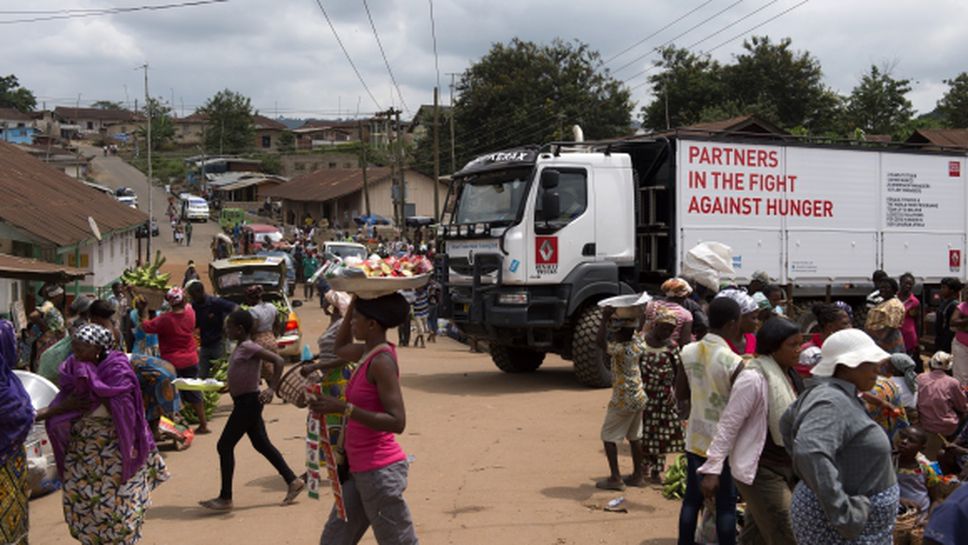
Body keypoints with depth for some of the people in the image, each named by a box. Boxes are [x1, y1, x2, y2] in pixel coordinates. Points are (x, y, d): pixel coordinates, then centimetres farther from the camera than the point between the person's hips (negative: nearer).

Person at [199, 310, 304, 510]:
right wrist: (226, 387, 12)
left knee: (225, 446, -3)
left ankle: (225, 498, 4)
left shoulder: (249, 347, -17)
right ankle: (293, 481, 19)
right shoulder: (240, 347, 11)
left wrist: (272, 389, -27)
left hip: (248, 402, -10)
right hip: (244, 402, 10)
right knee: (262, 444, 14)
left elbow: (278, 360, -24)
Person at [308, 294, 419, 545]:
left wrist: (343, 408, -28)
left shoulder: (381, 362, -19)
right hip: (361, 470, 9)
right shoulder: (369, 352, 7)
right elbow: (341, 347, 30)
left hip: (380, 471, -9)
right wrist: (354, 301, 20)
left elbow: (396, 422, -25)